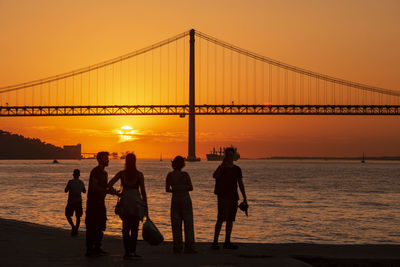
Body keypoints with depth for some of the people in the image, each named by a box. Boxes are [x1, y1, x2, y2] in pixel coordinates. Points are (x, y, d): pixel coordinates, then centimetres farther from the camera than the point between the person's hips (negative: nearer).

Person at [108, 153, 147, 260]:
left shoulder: (121, 174, 2)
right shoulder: (139, 175, -1)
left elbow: (109, 185, -4)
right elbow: (143, 191, -2)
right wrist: (145, 205, 4)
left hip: (125, 202, 2)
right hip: (136, 202, -2)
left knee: (126, 228, 8)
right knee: (134, 228, 4)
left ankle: (127, 252, 6)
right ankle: (132, 251, -2)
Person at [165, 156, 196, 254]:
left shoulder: (170, 175, -3)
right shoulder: (185, 174, -10)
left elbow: (167, 189, -3)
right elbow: (191, 188, -4)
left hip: (175, 199, 3)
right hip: (185, 199, -3)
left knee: (176, 224, 7)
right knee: (188, 223, 3)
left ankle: (177, 247, 4)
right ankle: (189, 247, -1)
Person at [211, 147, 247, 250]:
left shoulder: (237, 169, 12)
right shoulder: (221, 168, -3)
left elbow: (240, 184, 15)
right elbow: (215, 176, -25)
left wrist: (244, 197, 10)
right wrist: (222, 165, -35)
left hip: (233, 197, 5)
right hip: (223, 197, -5)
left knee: (230, 220, 7)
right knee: (221, 219, -13)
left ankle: (227, 242, 13)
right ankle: (215, 242, -13)